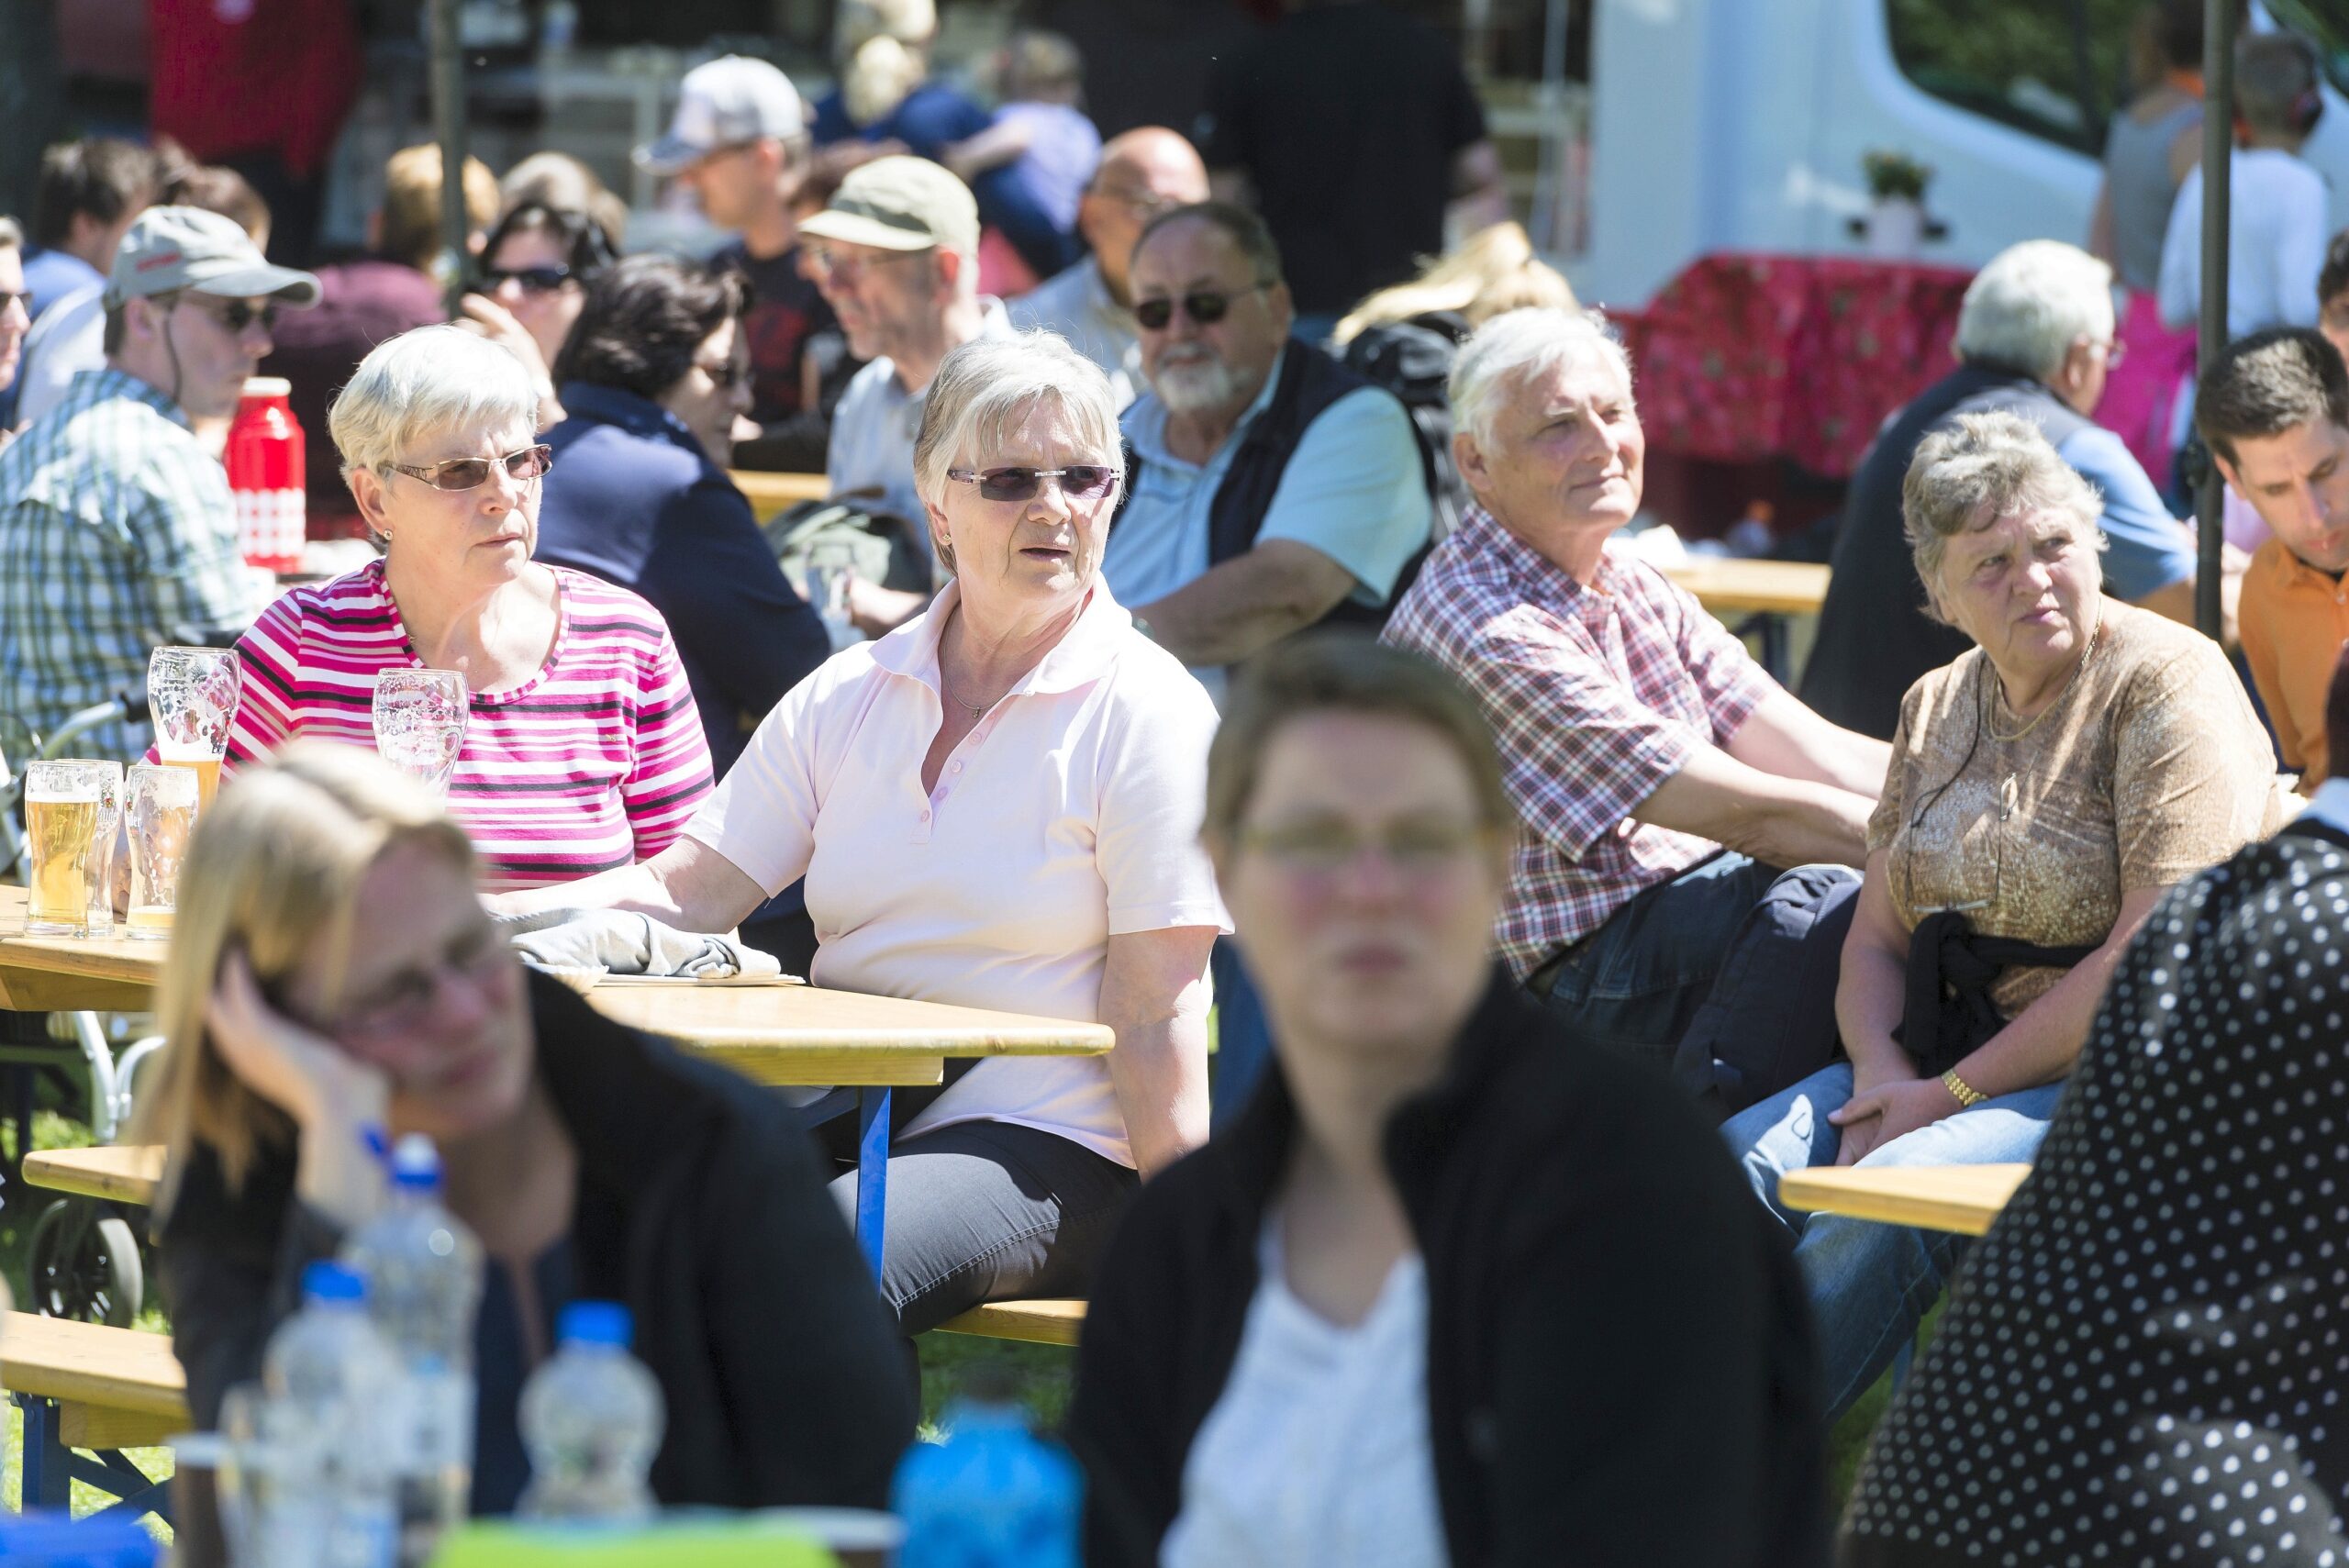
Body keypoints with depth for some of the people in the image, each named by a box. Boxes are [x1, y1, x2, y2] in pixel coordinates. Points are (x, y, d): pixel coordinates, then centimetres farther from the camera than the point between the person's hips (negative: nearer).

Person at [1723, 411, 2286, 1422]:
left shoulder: (2167, 686, -10)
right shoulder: (1937, 710, 13)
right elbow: (1877, 935, 13)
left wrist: (1955, 1094, -16)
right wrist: (1888, 1079, -9)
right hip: (1948, 1064, 7)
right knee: (1739, 1167, -17)